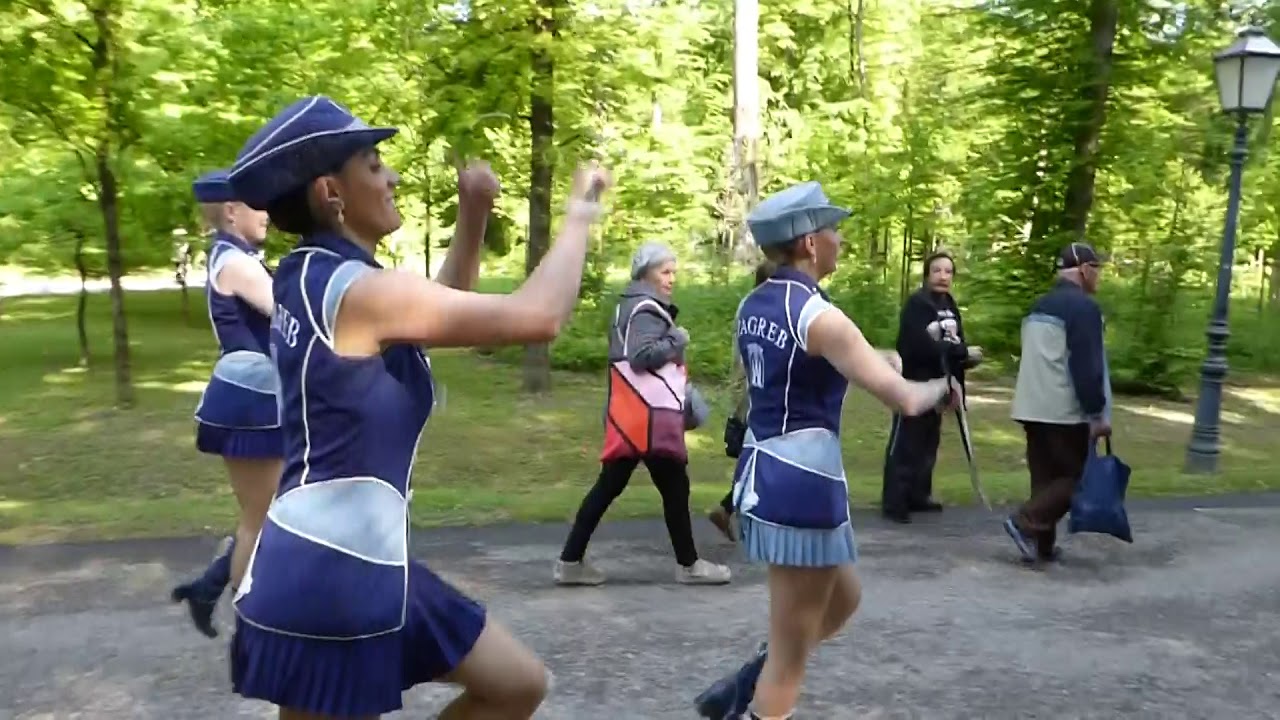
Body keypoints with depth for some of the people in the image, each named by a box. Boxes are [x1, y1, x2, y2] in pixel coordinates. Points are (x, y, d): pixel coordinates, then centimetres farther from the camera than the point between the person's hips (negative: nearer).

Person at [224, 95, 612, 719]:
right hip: (330, 576, -10)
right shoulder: (352, 288, -19)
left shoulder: (311, 278, 10)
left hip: (361, 562, 10)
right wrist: (580, 213, -6)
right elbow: (538, 317, -22)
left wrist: (473, 217, 9)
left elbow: (444, 309, 23)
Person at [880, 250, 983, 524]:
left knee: (928, 444, 14)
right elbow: (922, 346, -23)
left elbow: (955, 342, 11)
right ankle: (894, 502, 0)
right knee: (905, 444, -5)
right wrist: (963, 353, -20)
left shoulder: (950, 305, 13)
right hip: (915, 383, -8)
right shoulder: (916, 303, -13)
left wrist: (966, 356, -12)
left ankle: (918, 496, 25)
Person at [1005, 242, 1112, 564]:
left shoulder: (1039, 307, 16)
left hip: (1032, 408, 8)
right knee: (1076, 475, 2)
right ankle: (1026, 522, -11)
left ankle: (1043, 545, 12)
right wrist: (1098, 413, -13)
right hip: (1065, 412, -8)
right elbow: (1088, 367, -18)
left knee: (1045, 476, 12)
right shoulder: (1084, 306, -11)